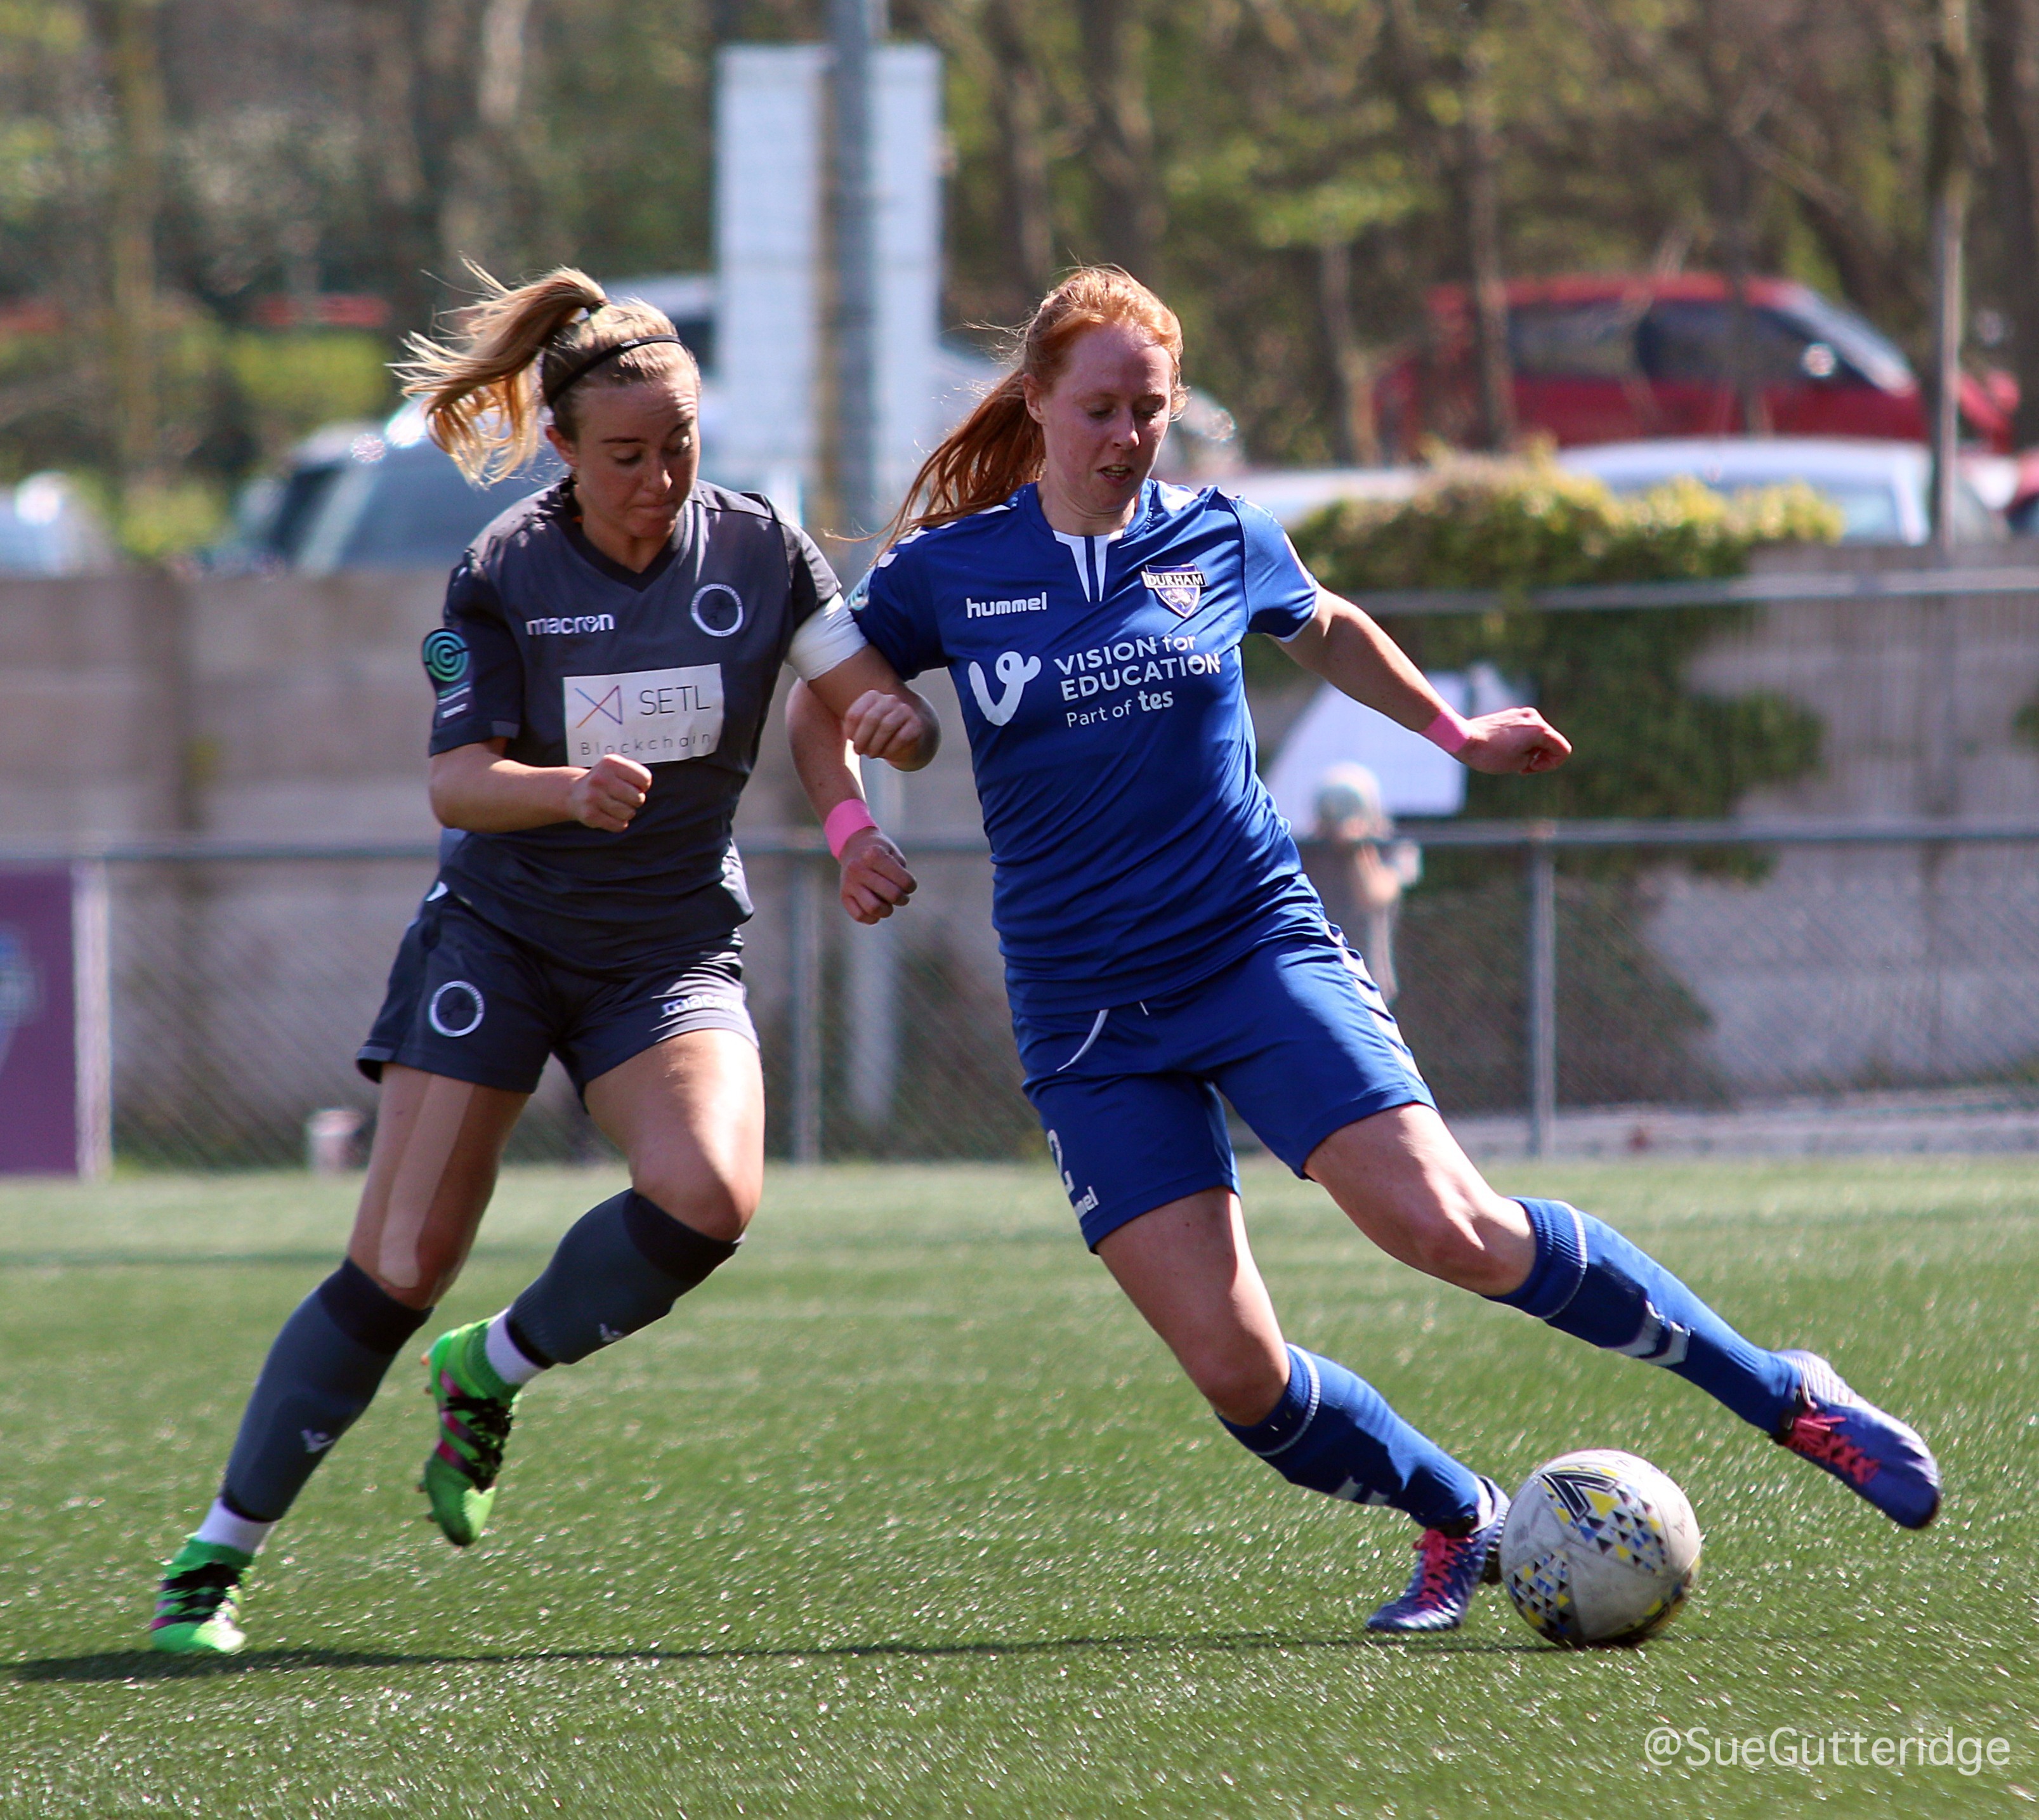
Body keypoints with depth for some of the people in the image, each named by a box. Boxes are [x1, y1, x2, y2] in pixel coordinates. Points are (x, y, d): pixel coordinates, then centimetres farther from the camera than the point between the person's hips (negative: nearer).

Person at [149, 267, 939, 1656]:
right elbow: (456, 783, -14)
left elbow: (893, 718, -2)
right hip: (500, 935, -2)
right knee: (403, 1264, -10)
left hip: (676, 949, 2)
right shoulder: (502, 576, -10)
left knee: (710, 1196, -27)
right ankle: (216, 1557, 2)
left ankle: (494, 1372, 1)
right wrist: (569, 787, -34)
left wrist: (895, 723, -26)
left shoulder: (759, 549, -6)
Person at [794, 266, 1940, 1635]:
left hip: (1261, 949, 0)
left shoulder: (1221, 544, 4)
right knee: (1234, 1370, -12)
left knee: (1452, 1231, -21)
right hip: (1087, 1017, 0)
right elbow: (819, 705, 16)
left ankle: (1786, 1397, -8)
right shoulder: (945, 573, 1)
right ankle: (1460, 1520, 14)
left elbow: (1329, 634, 26)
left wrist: (1454, 730, 32)